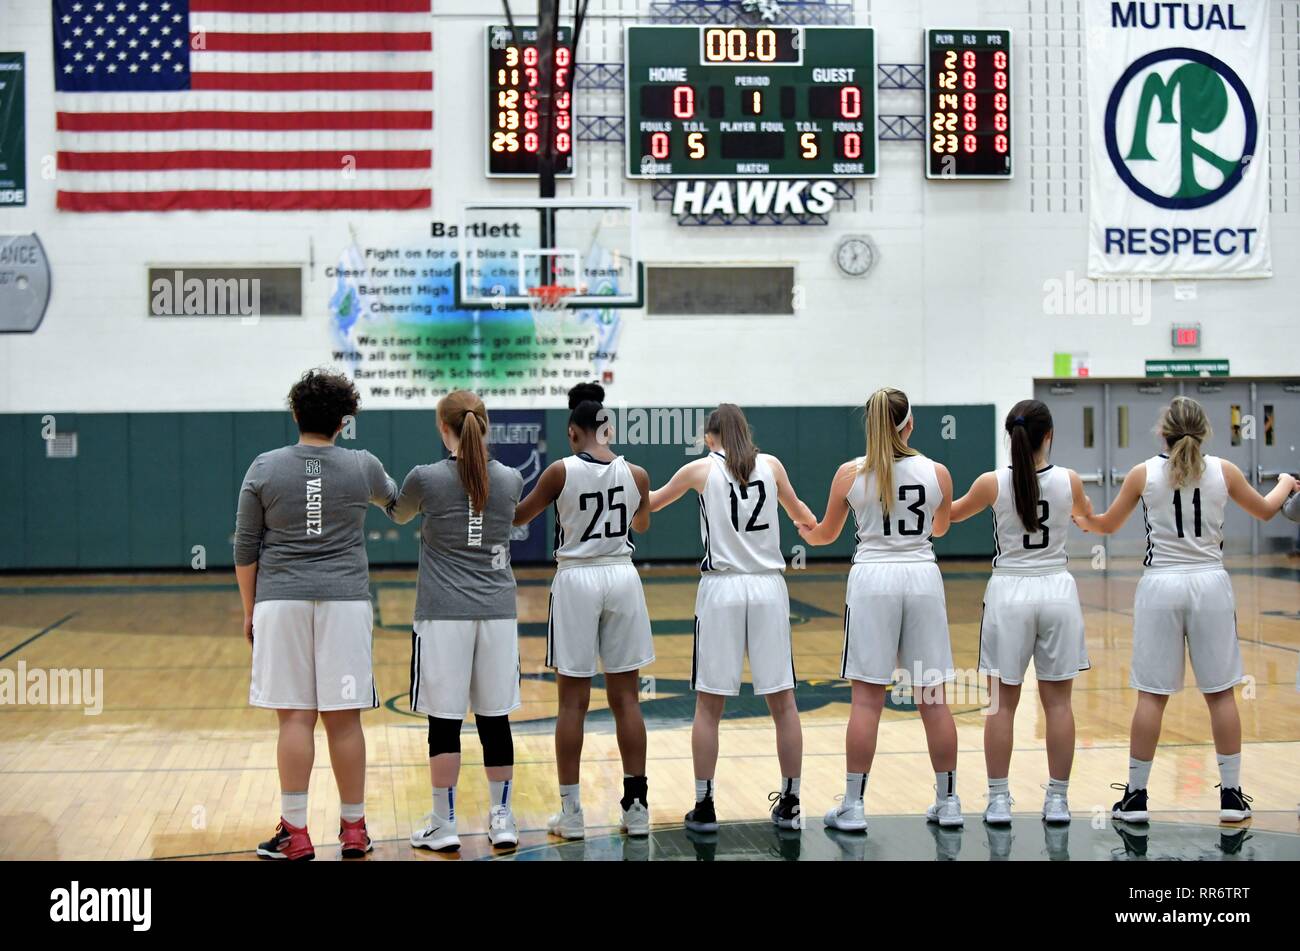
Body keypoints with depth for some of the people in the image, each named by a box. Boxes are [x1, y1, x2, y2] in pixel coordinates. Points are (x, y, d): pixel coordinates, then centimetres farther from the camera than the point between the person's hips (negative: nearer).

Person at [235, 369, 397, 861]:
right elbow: (390, 497, 26)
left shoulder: (265, 469, 1)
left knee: (294, 717, 2)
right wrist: (389, 489, 49)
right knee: (344, 718, 5)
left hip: (281, 602, 0)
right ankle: (354, 828, 15)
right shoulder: (362, 466, 2)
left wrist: (249, 609, 13)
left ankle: (295, 832, 5)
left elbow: (245, 548, 4)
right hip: (344, 601, 0)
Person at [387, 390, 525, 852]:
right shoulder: (510, 479, 1)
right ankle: (501, 819, 16)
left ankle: (443, 824, 10)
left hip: (443, 614, -3)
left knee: (444, 720, 3)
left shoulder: (426, 478, -7)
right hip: (498, 612, 3)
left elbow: (398, 515, 14)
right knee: (494, 717, 10)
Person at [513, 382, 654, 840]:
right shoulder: (636, 474, -1)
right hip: (622, 579, 2)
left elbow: (516, 517, 4)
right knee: (626, 698, 8)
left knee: (573, 701, 4)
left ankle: (571, 812, 6)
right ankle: (636, 807, 11)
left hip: (577, 580, -2)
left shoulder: (561, 471, -9)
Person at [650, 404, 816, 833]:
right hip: (768, 588, 2)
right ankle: (790, 805, 15)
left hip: (721, 589, -2)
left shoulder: (702, 468, 3)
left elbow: (650, 503, 19)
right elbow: (799, 512, 27)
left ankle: (704, 808, 7)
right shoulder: (771, 464, 7)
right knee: (783, 702, 9)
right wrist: (811, 524, 51)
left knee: (708, 705, 5)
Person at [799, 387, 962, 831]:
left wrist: (802, 529, 33)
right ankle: (948, 802, 15)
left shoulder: (850, 473, -3)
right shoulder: (937, 473, 1)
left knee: (867, 697, 1)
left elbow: (825, 535, 10)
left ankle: (852, 805, 3)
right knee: (933, 697, 8)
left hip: (873, 579, -1)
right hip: (923, 578, 1)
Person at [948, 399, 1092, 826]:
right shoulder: (1069, 481, -4)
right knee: (1057, 702, 7)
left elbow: (952, 514, 12)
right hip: (1057, 591, 1)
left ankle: (999, 800, 7)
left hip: (1009, 593, -1)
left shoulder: (992, 483, -7)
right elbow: (1086, 515, 19)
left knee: (1003, 703, 6)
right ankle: (1057, 800, 11)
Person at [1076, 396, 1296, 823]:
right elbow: (1265, 510, 18)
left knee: (1151, 695, 3)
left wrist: (1083, 519, 34)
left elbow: (1106, 525, 11)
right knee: (1220, 693, 8)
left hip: (1160, 586, -1)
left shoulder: (1143, 474, -2)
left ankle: (1135, 796, 6)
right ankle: (1232, 795, 11)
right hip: (1210, 584, 1)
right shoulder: (1223, 470, 0)